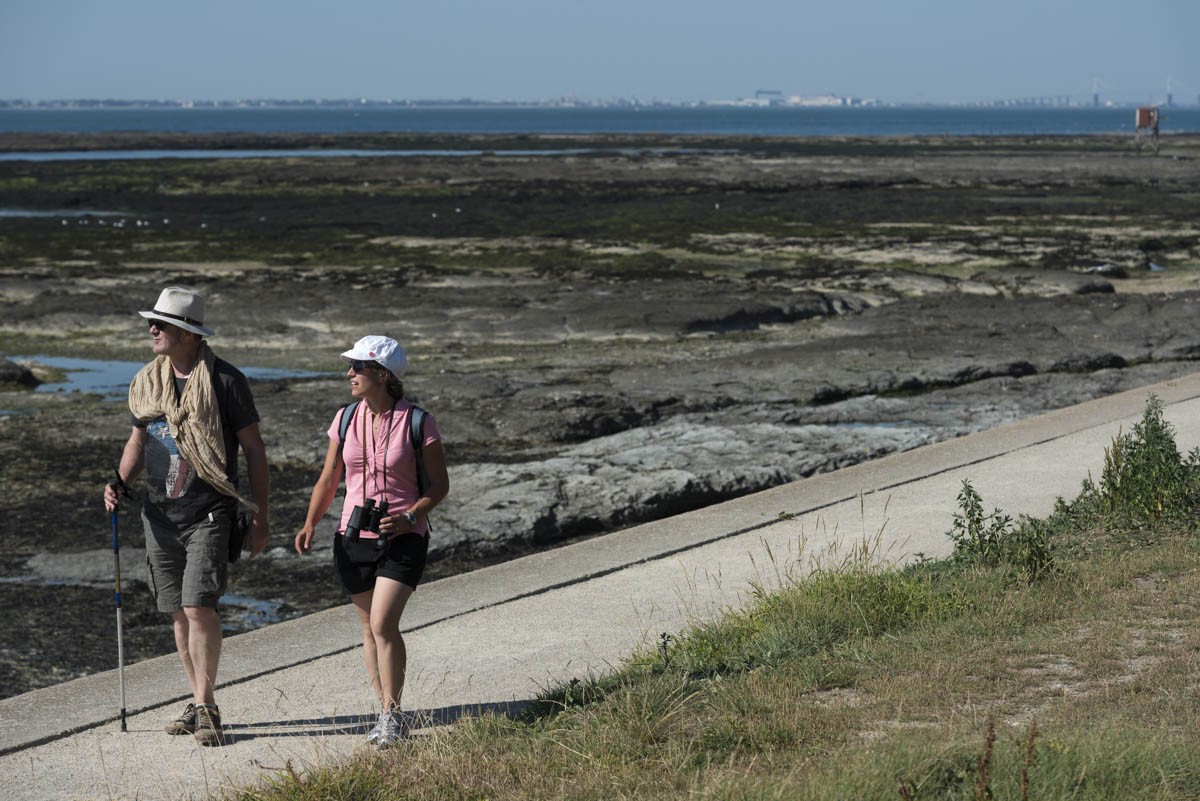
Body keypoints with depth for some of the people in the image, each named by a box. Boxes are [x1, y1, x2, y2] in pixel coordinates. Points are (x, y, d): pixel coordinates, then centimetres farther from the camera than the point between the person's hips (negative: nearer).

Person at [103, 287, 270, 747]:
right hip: (160, 514, 6)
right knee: (179, 612, 9)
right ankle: (201, 704, 19)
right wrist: (120, 483, 0)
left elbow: (253, 448, -4)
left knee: (199, 607, -14)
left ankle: (204, 707, -4)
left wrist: (260, 517, -6)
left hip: (209, 514, -6)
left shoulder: (224, 381, -8)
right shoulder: (148, 381, 8)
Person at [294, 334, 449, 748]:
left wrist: (410, 516, -17)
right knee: (369, 627, 9)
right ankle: (386, 712, 21)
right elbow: (328, 480, 11)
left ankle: (392, 714, -1)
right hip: (354, 536, 4)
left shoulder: (418, 422, -8)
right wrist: (310, 524, -2)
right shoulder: (345, 419, 4)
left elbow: (439, 484, -1)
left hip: (402, 539, -4)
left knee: (383, 624, -14)